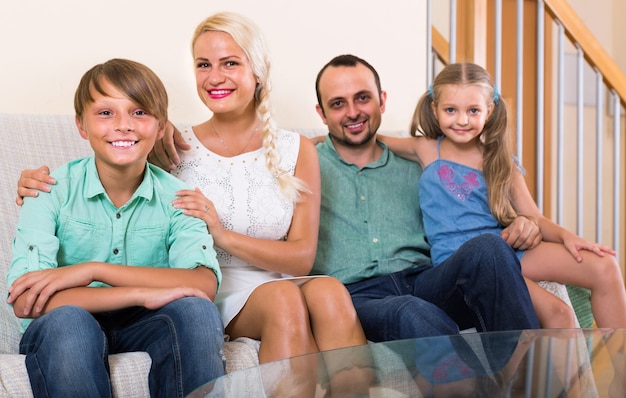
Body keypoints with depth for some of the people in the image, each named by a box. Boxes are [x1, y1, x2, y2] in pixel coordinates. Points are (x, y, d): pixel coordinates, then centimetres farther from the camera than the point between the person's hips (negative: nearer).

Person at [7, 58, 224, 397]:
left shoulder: (175, 197, -4)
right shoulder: (53, 191, -10)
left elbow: (204, 284, -21)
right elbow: (26, 300, -23)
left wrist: (92, 270, -28)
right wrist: (143, 293, -31)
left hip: (141, 326, 2)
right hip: (62, 331, -1)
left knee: (196, 311, -29)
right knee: (67, 320, -35)